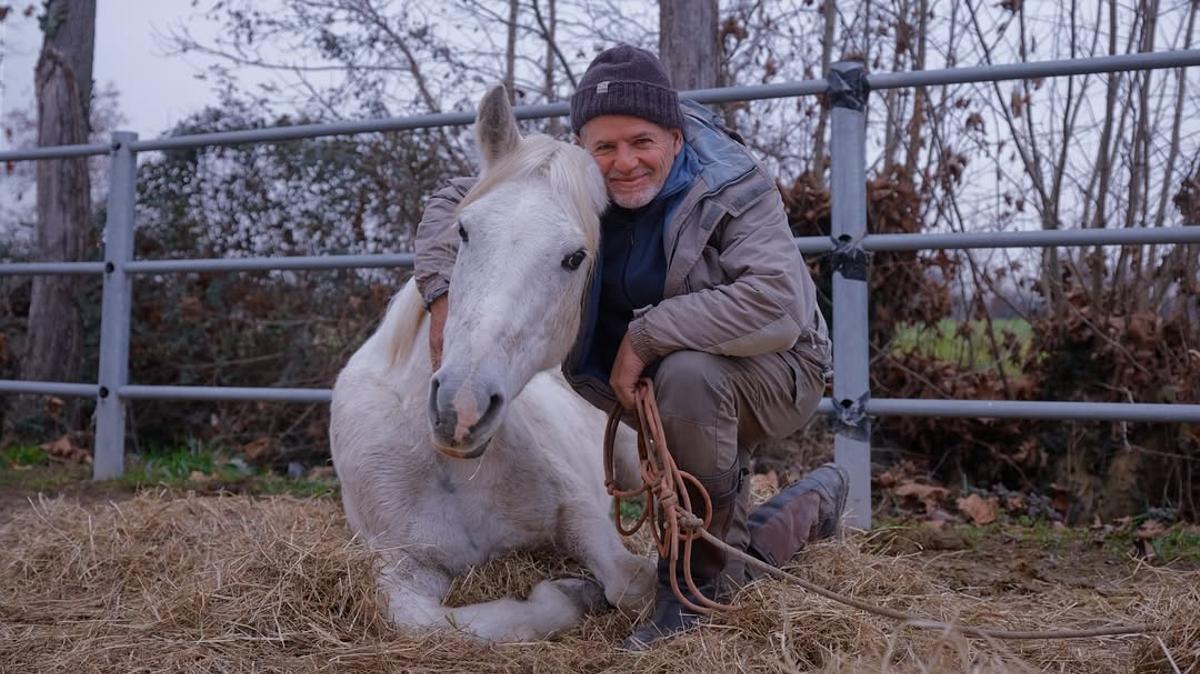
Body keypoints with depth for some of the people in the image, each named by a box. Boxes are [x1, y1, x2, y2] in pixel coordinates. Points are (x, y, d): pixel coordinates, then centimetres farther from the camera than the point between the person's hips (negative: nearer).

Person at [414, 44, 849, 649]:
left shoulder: (735, 187, -25)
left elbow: (777, 305, -38)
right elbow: (458, 201, -3)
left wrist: (649, 333, -36)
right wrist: (443, 292, -22)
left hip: (774, 372, -7)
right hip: (646, 373, 7)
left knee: (687, 374, -34)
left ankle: (699, 577, -15)